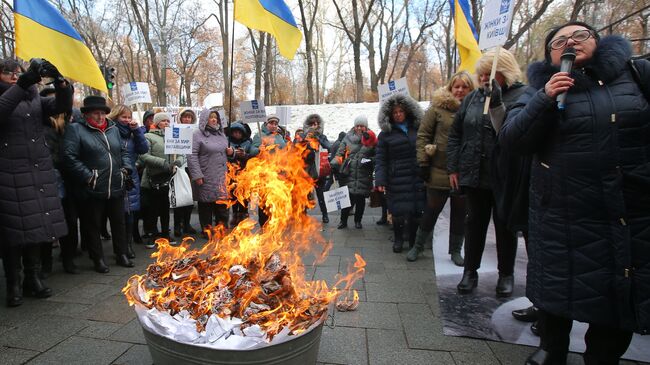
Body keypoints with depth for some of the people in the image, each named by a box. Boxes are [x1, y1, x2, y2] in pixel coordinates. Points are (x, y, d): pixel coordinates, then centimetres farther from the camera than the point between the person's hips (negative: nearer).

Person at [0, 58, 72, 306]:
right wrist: (23, 83, -29)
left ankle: (33, 278, 19)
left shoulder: (34, 99, 15)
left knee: (36, 228, 8)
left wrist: (59, 80, -16)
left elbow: (63, 104, 1)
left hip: (39, 174, 4)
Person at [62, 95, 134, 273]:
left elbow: (123, 152, 21)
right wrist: (88, 176, -17)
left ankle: (121, 254, 28)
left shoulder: (113, 129, 14)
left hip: (116, 188, 5)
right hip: (91, 190, -5)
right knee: (92, 225, 7)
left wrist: (126, 169, 5)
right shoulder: (75, 129, -4)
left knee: (119, 222, 14)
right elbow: (69, 157, -12)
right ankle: (98, 259, 20)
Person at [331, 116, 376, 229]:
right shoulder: (348, 138, 10)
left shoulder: (370, 138, 9)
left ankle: (358, 221, 23)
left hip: (363, 175, 1)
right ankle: (343, 220, 8)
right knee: (348, 198, -8)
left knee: (361, 198, 7)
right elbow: (340, 153, 10)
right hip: (349, 173, -1)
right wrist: (334, 164, -4)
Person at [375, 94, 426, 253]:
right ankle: (398, 239, 23)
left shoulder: (418, 129, 12)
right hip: (397, 180, -2)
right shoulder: (385, 134, 5)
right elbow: (380, 160, 1)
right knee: (398, 212, -1)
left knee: (416, 210, 3)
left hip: (417, 178, 2)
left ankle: (413, 241, 22)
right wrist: (380, 180, -10)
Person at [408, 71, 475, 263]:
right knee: (432, 210, 9)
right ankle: (418, 246, 27)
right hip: (439, 171, -2)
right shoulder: (438, 107, -2)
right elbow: (423, 135, -2)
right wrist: (423, 162, -7)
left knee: (460, 213, 12)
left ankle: (455, 250, 28)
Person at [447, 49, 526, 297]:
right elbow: (455, 134, 11)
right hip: (474, 174, 4)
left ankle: (506, 274, 28)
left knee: (505, 226, 10)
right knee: (474, 223, 12)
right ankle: (470, 271, 25)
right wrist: (453, 167, 7)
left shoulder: (522, 96, -7)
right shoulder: (472, 99, 9)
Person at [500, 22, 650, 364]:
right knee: (559, 286, 12)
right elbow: (510, 140, -7)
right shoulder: (542, 89, 3)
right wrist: (544, 100, -19)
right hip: (565, 218, -1)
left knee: (622, 294, 13)